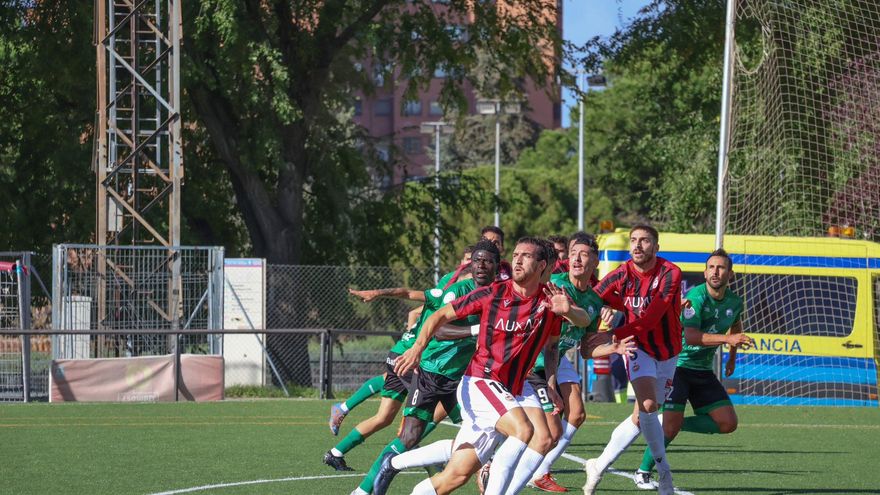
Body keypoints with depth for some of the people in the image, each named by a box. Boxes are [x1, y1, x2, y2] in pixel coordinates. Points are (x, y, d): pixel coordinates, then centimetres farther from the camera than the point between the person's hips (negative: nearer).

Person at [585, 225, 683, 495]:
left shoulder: (670, 274, -19)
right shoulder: (622, 275, -10)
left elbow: (651, 318, -26)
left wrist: (615, 335, -30)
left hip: (667, 352, 1)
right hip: (639, 348, -1)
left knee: (641, 417, 6)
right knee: (648, 405, -22)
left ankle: (598, 466, 20)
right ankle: (664, 472, -9)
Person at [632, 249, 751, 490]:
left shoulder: (734, 302, 3)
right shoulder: (696, 297, -19)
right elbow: (691, 336, -32)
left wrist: (732, 357, 26)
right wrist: (728, 339, -40)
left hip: (703, 371, 7)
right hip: (676, 367, -7)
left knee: (728, 423, -3)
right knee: (670, 427, -15)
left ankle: (675, 424, 11)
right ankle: (643, 472, 4)